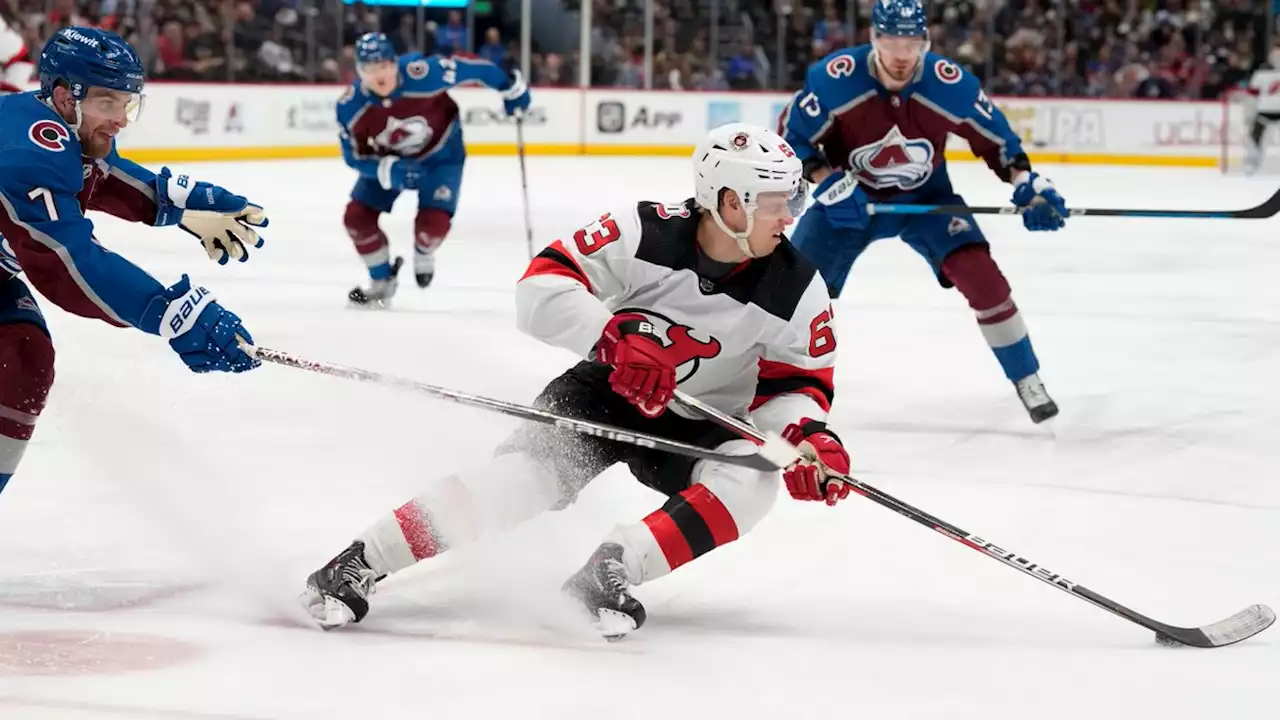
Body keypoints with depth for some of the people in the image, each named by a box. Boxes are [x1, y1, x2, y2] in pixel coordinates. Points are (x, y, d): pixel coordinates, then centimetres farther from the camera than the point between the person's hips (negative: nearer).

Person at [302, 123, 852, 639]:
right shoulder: (645, 234, -22)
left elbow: (796, 382, -4)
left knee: (750, 485, -29)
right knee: (528, 475, -27)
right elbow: (542, 286, -25)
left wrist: (808, 436, -26)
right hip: (608, 390, -3)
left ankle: (609, 572, -27)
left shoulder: (797, 290, -15)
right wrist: (616, 337, -38)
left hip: (701, 426, 3)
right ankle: (357, 568, -22)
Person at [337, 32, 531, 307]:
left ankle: (423, 253, 23)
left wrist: (510, 87, -8)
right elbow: (355, 157, -14)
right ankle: (382, 281, 20)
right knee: (357, 218, -6)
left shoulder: (422, 74, -37)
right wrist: (389, 170, -33)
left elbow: (469, 68, -22)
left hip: (440, 155, -3)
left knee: (433, 223, -18)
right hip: (387, 159, 3)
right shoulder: (350, 108, -27)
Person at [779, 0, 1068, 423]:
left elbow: (994, 136, -7)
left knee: (980, 274, -17)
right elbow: (792, 136, -15)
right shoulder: (834, 79, -28)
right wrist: (827, 182, -27)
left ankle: (1027, 380, -2)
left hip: (925, 197, 0)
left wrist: (1028, 184, -19)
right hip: (850, 198, 0)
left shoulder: (950, 84, -24)